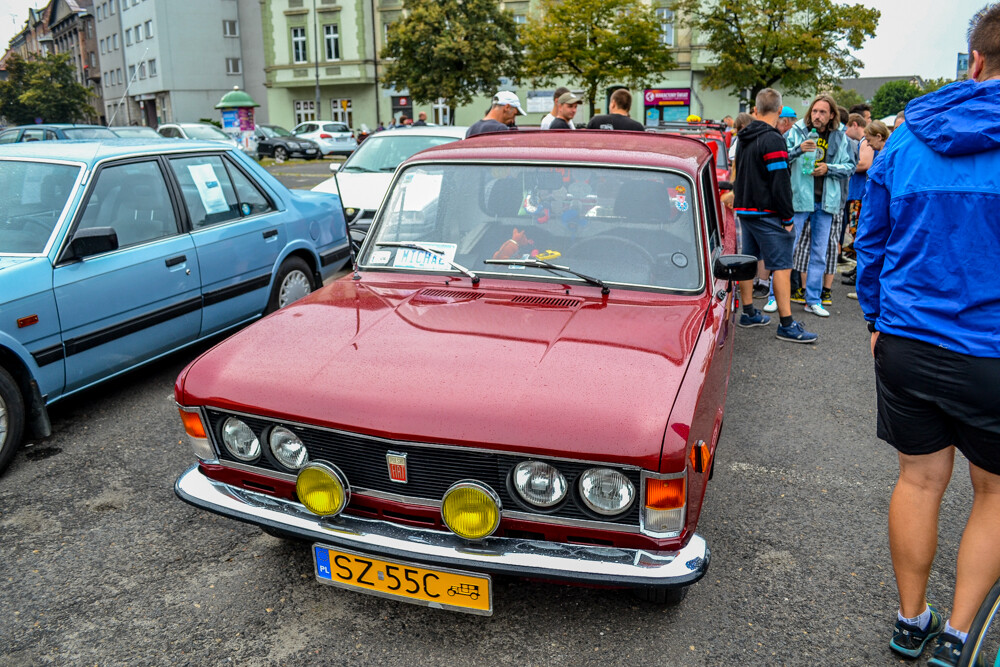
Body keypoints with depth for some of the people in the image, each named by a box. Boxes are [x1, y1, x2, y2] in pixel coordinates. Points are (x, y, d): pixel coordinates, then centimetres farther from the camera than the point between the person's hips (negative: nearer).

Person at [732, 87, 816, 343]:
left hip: (745, 209, 9)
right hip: (767, 214, -9)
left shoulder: (744, 138, 13)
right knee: (781, 265, -7)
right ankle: (787, 325, -7)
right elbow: (780, 182, -17)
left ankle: (748, 313, 23)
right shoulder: (772, 139, -15)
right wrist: (787, 217, -13)